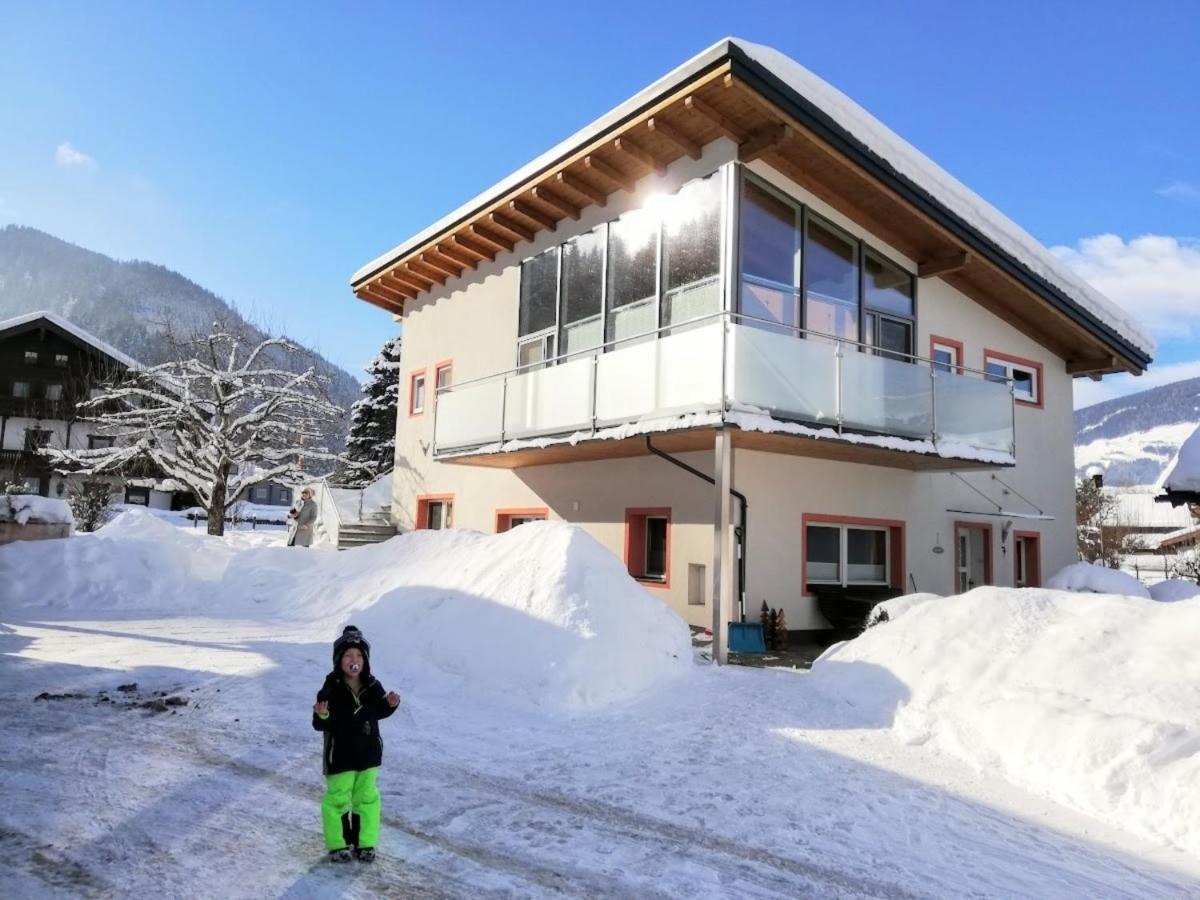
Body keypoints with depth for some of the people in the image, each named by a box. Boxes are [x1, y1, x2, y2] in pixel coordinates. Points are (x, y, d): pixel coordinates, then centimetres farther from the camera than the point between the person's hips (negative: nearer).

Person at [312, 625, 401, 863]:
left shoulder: (373, 687, -7)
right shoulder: (331, 690, -18)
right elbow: (320, 725, -16)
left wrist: (390, 705, -10)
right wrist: (322, 716, -37)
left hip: (368, 753, 4)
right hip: (340, 755, -3)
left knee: (367, 797, 15)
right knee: (337, 799, 10)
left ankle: (365, 842, 31)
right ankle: (338, 845, 29)